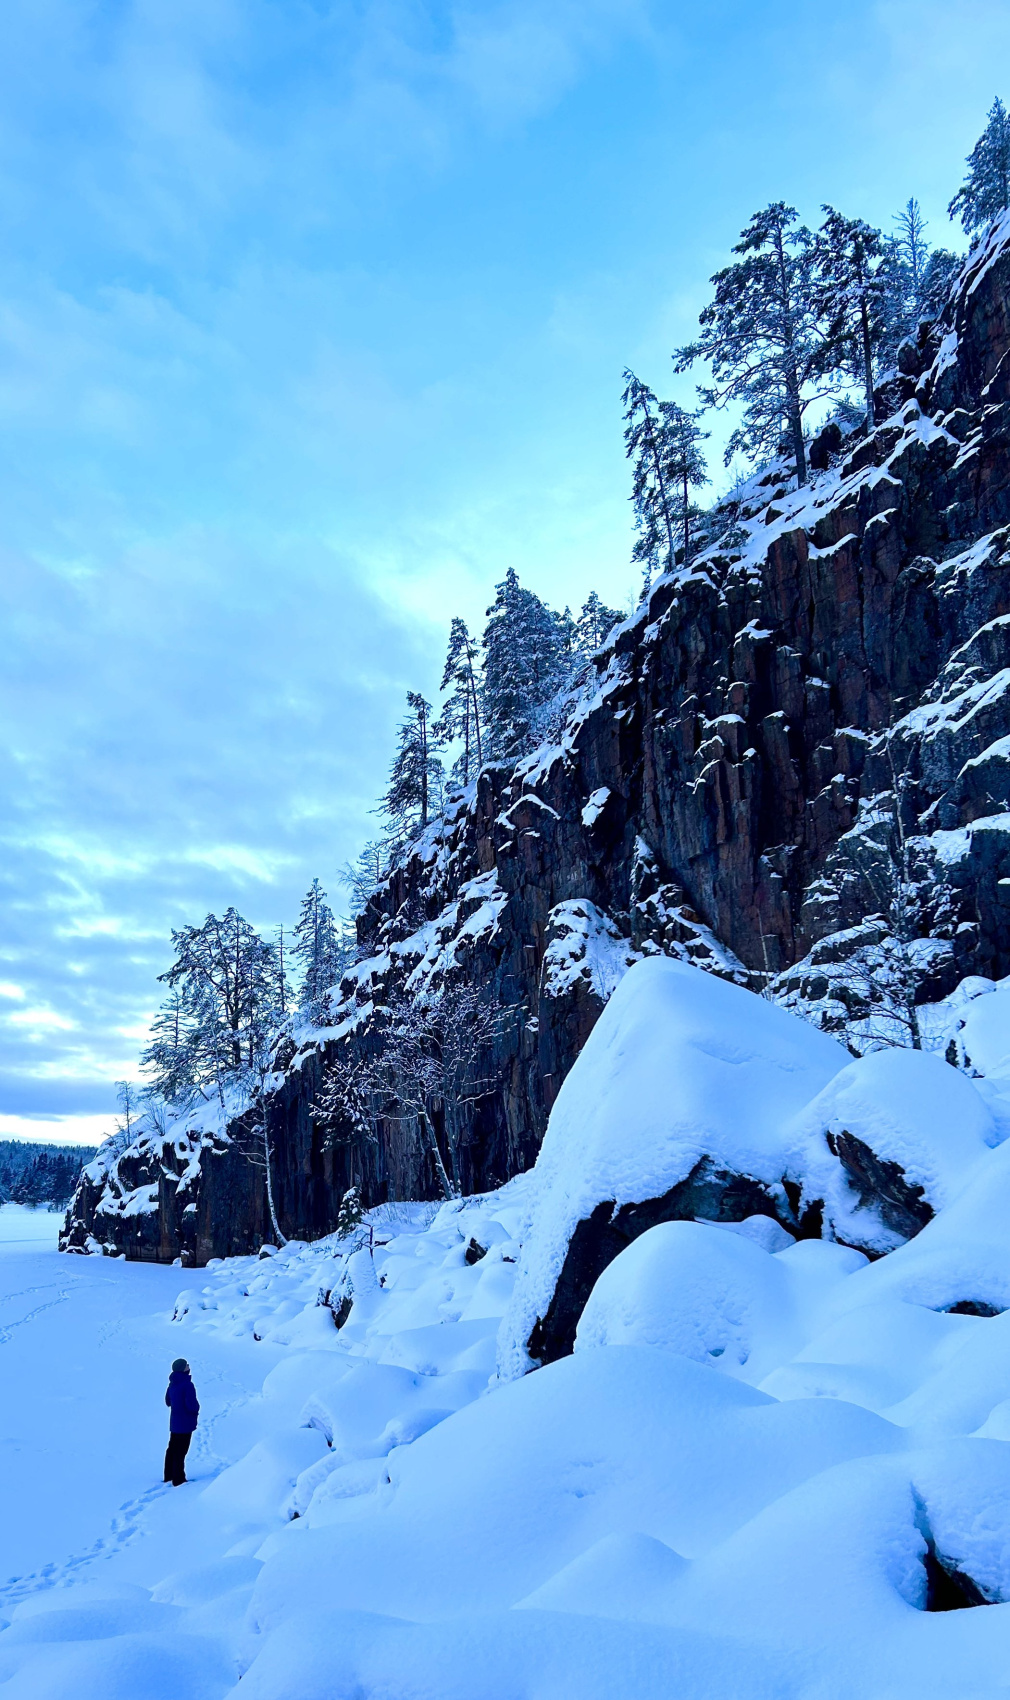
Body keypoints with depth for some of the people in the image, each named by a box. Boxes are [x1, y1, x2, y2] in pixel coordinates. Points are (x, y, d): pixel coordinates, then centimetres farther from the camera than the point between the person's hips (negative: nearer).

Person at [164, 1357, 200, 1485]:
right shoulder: (187, 1385, -24)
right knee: (180, 1451, -1)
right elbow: (192, 1405, -26)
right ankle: (178, 1479, 5)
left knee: (172, 1448, 19)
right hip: (185, 1423, -8)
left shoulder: (172, 1384, 3)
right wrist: (196, 1409, -4)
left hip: (174, 1421, 8)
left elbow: (168, 1401, 14)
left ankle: (168, 1476, 30)